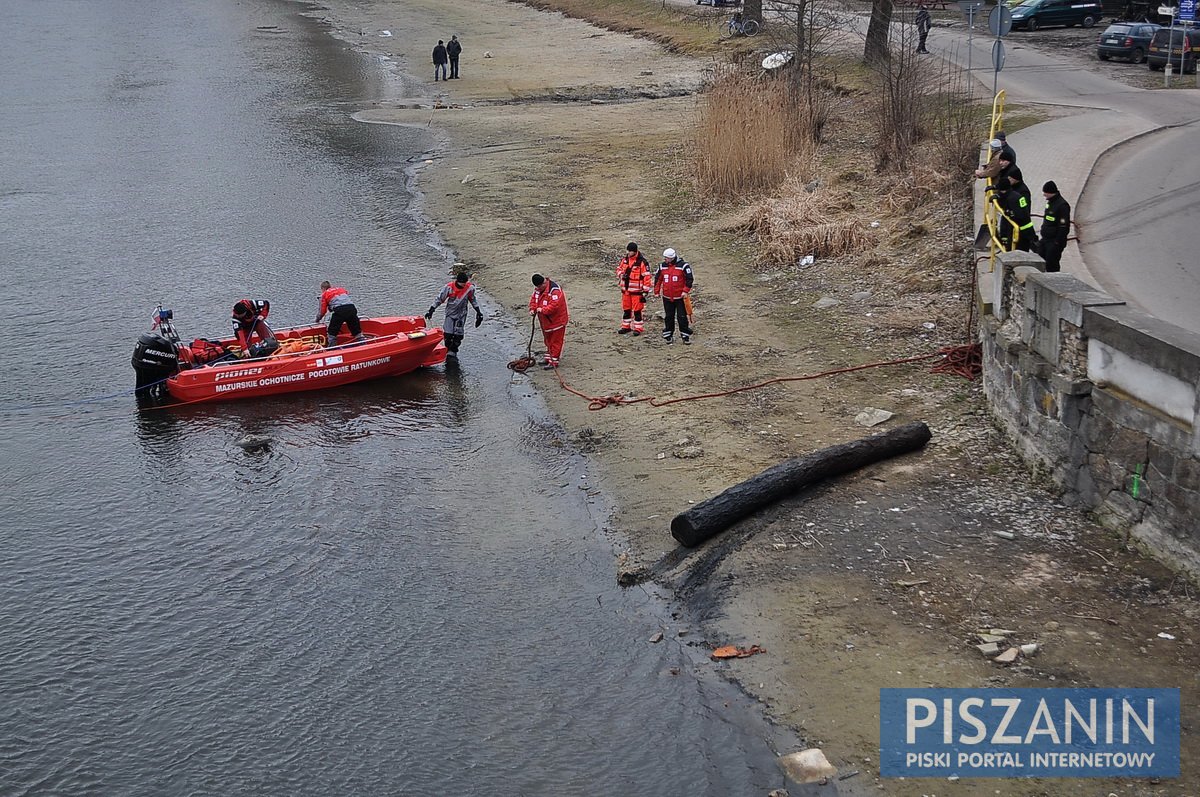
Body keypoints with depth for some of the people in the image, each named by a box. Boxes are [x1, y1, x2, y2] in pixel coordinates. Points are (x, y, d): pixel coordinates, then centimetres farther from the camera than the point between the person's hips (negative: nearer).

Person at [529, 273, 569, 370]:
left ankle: (553, 362, 3)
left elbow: (554, 305, -33)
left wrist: (543, 310, -30)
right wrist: (532, 309, -8)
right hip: (545, 321, 9)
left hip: (556, 321, -9)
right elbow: (533, 299, 10)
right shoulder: (538, 289, 1)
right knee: (548, 340, 21)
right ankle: (548, 359, 33)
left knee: (555, 342, -1)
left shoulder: (555, 290, -27)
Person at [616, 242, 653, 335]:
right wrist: (621, 275, -4)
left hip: (637, 290, -6)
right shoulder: (625, 259, 5)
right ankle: (626, 326, 26)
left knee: (637, 310, -2)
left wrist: (645, 291, -15)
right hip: (625, 289, 6)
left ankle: (638, 328, 7)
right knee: (626, 308, 15)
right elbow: (619, 268, 20)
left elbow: (647, 276, -14)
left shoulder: (642, 261, -15)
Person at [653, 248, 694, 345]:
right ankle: (668, 335, 19)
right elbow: (658, 278, 15)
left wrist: (686, 291, -13)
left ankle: (685, 336, 6)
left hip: (680, 297, -4)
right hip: (667, 297, 4)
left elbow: (689, 278, -7)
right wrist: (656, 291, 13)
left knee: (682, 317, -2)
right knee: (669, 317, 10)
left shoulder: (683, 265, -10)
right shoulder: (662, 266, 4)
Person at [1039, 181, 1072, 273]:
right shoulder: (1050, 202, 10)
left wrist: (1058, 243, -20)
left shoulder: (1062, 205, -20)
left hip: (1055, 242, -10)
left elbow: (1064, 227, -21)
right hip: (1045, 239, 10)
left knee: (1051, 265, -5)